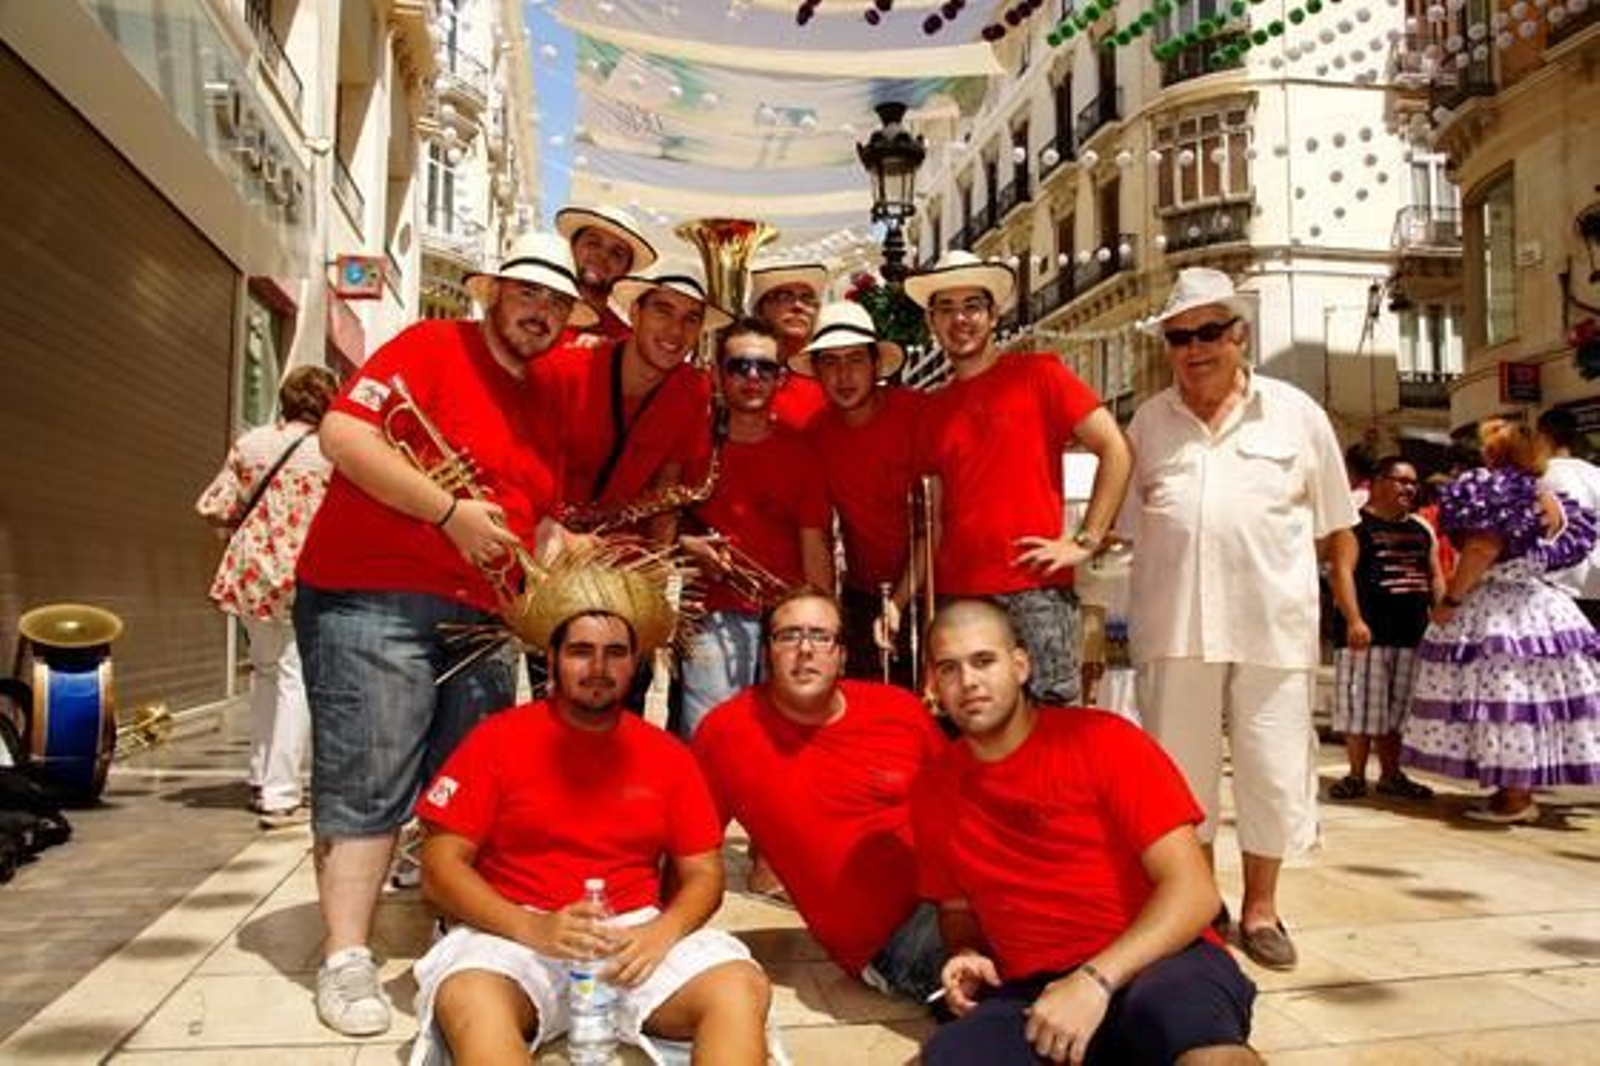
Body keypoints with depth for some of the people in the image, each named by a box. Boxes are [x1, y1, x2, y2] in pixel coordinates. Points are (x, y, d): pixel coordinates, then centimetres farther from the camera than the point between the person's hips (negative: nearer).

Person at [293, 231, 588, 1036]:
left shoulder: (541, 410, 17)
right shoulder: (431, 347, -5)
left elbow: (538, 525, 21)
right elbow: (343, 434, -17)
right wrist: (450, 512, -20)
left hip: (481, 614, 8)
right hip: (371, 597, -7)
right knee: (368, 784, -6)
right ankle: (346, 959, 2)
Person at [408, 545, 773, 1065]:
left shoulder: (668, 755, 9)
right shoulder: (497, 738, 2)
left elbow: (703, 875, 10)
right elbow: (440, 868, -2)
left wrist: (659, 934, -13)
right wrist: (532, 929, -18)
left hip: (638, 937, 3)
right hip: (516, 936, -2)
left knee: (742, 988, -24)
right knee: (471, 1002, -36)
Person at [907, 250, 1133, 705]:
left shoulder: (1037, 374, 2)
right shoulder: (934, 411, 14)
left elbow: (1116, 451, -2)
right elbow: (935, 519, 15)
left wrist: (1086, 541, -7)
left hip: (1035, 588, -4)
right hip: (956, 597, 4)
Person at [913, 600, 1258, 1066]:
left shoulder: (1103, 741, -4)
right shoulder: (933, 792, 8)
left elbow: (1192, 891, -9)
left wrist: (1096, 980, -20)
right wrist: (967, 956, 0)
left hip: (1159, 963, -4)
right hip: (1033, 992, 5)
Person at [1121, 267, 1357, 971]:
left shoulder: (1295, 413, 7)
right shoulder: (1149, 421, 10)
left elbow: (1328, 519, 12)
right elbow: (1128, 522, 15)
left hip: (1272, 624, -1)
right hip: (1174, 624, 1)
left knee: (1274, 768, 5)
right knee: (1178, 767, 9)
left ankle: (1260, 907, 24)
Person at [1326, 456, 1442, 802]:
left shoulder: (1421, 529, 18)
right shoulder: (1356, 525, -3)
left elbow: (1435, 577, 22)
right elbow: (1342, 570, -13)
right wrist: (1354, 620, -22)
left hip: (1413, 631, 6)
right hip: (1369, 630, -6)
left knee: (1398, 708, 10)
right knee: (1362, 706, -3)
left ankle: (1391, 775, 19)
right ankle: (1356, 775, 7)